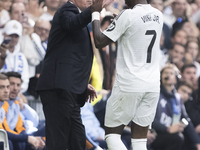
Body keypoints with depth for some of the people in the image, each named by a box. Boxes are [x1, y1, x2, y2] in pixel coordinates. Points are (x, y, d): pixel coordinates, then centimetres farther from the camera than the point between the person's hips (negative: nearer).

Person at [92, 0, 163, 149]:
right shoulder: (158, 15, 8)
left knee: (112, 134, 4)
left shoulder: (128, 15, -12)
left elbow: (99, 42, -8)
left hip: (128, 85, -6)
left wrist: (95, 13, 2)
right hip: (152, 86, 6)